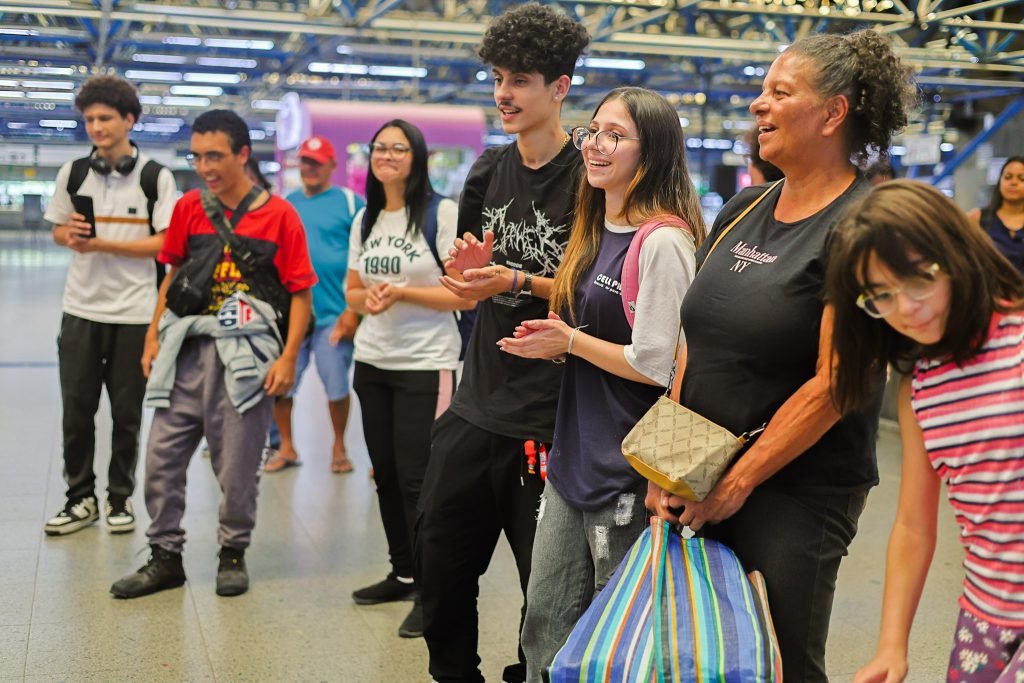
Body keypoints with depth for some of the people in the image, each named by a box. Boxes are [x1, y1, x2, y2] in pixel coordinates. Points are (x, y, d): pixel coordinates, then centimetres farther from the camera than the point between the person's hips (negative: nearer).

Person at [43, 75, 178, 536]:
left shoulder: (156, 177, -5)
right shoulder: (73, 173, 5)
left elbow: (166, 243, -8)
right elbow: (58, 230, 14)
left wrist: (103, 244, -16)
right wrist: (69, 235, -10)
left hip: (135, 313, -3)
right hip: (81, 309, 3)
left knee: (127, 413, 5)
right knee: (76, 409, 5)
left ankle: (120, 498, 20)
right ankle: (80, 498, 20)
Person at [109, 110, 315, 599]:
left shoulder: (279, 215, -3)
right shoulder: (188, 208, 9)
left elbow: (301, 294, -2)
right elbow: (174, 277, 17)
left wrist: (287, 359, -9)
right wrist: (153, 337, 9)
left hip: (244, 356, -4)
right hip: (185, 351, 4)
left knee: (237, 468, 3)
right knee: (161, 458, 5)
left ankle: (233, 555, 22)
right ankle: (165, 557, 20)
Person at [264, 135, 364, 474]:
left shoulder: (350, 202, 0)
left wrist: (354, 309, -10)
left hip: (333, 315, -4)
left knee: (336, 386, 2)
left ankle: (339, 447, 22)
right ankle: (286, 448, 21)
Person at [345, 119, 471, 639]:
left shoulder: (442, 213, -8)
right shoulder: (365, 219, 11)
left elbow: (466, 296, -11)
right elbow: (353, 290, 16)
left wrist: (401, 292, -19)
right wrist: (367, 299, -7)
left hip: (425, 366, -6)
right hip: (372, 362, 6)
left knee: (417, 479, -6)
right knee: (386, 474, 12)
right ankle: (403, 573, 27)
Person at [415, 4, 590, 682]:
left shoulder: (586, 177, -10)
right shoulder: (489, 171, 9)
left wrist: (518, 281, -19)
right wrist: (470, 267, -4)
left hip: (550, 416, -6)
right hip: (477, 404, 7)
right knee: (440, 561, 15)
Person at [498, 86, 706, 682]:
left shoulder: (662, 242, -17)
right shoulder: (594, 232, 11)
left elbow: (655, 365, -21)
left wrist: (569, 341, -11)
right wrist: (550, 342, 3)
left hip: (629, 475, -8)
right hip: (575, 460, 9)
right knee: (545, 631, 17)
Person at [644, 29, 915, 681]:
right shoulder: (742, 210, 9)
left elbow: (834, 381, -17)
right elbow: (695, 345, 10)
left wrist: (737, 483, -15)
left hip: (796, 494, -6)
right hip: (699, 486, 7)